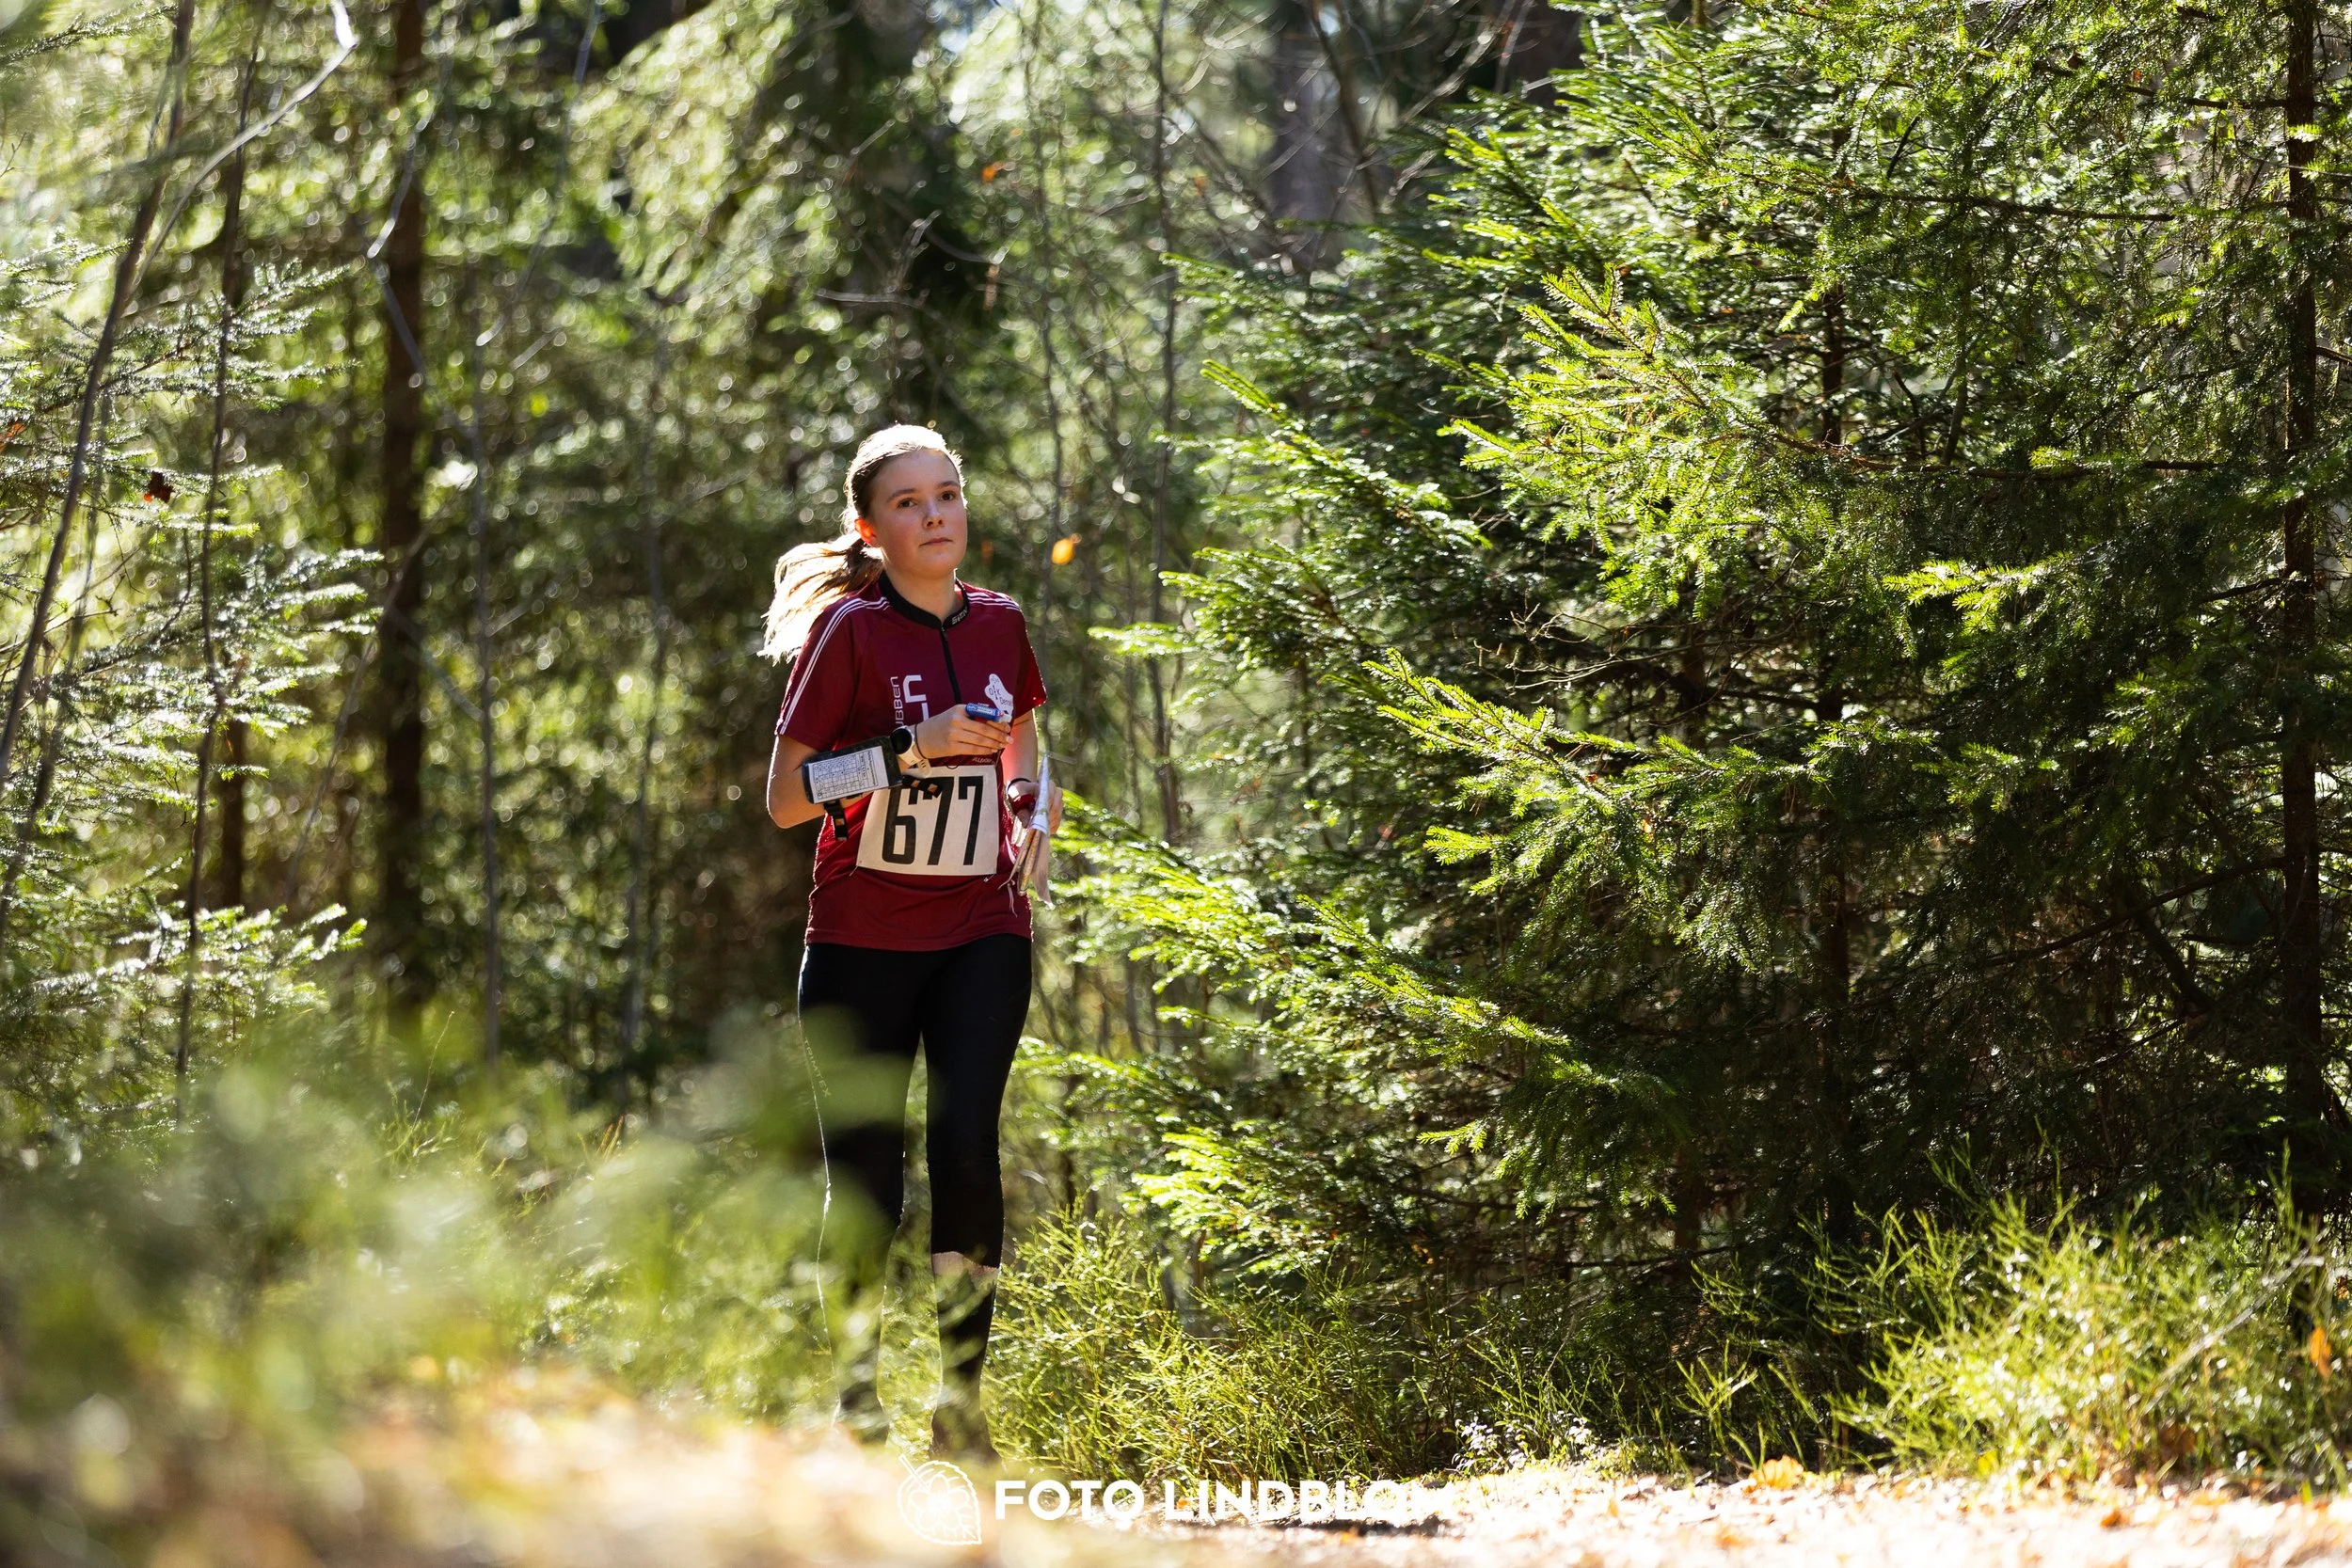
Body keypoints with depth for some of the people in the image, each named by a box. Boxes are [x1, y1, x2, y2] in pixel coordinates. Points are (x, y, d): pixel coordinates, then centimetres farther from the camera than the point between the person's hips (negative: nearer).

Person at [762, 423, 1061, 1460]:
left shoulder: (998, 625, 8)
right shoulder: (848, 630, -7)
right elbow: (784, 800, -10)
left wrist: (1032, 801, 4)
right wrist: (908, 749, -20)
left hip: (982, 935, 3)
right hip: (864, 938, -3)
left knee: (966, 1142, -14)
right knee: (866, 1173, -1)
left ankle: (963, 1396, -9)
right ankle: (851, 1389, 17)